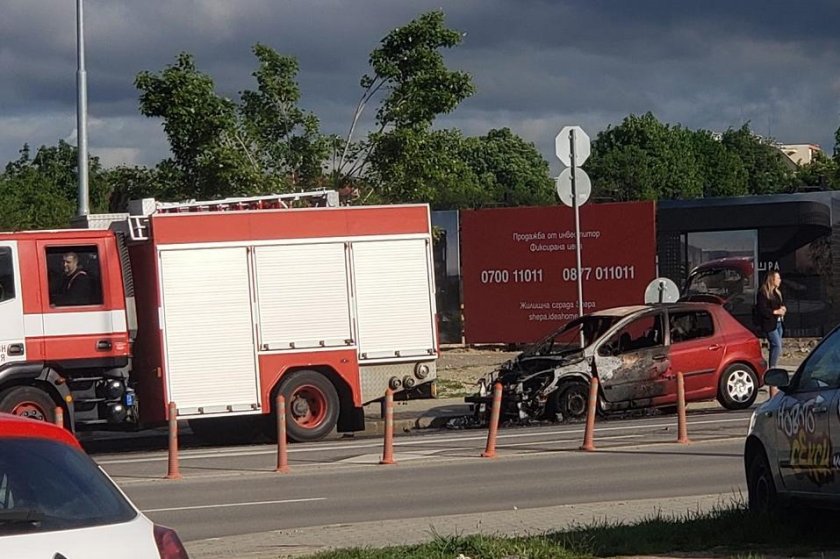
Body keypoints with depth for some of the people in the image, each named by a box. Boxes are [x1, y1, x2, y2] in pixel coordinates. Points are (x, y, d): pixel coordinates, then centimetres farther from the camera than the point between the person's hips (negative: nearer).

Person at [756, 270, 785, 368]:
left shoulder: (777, 293, 17)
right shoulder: (763, 293, -11)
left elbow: (781, 304, 30)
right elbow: (762, 310, -17)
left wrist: (782, 308, 7)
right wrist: (775, 312, -19)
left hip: (778, 323, 9)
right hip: (769, 324, -9)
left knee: (775, 347, 10)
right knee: (777, 346, -15)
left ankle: (772, 368, 15)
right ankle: (772, 368, -12)